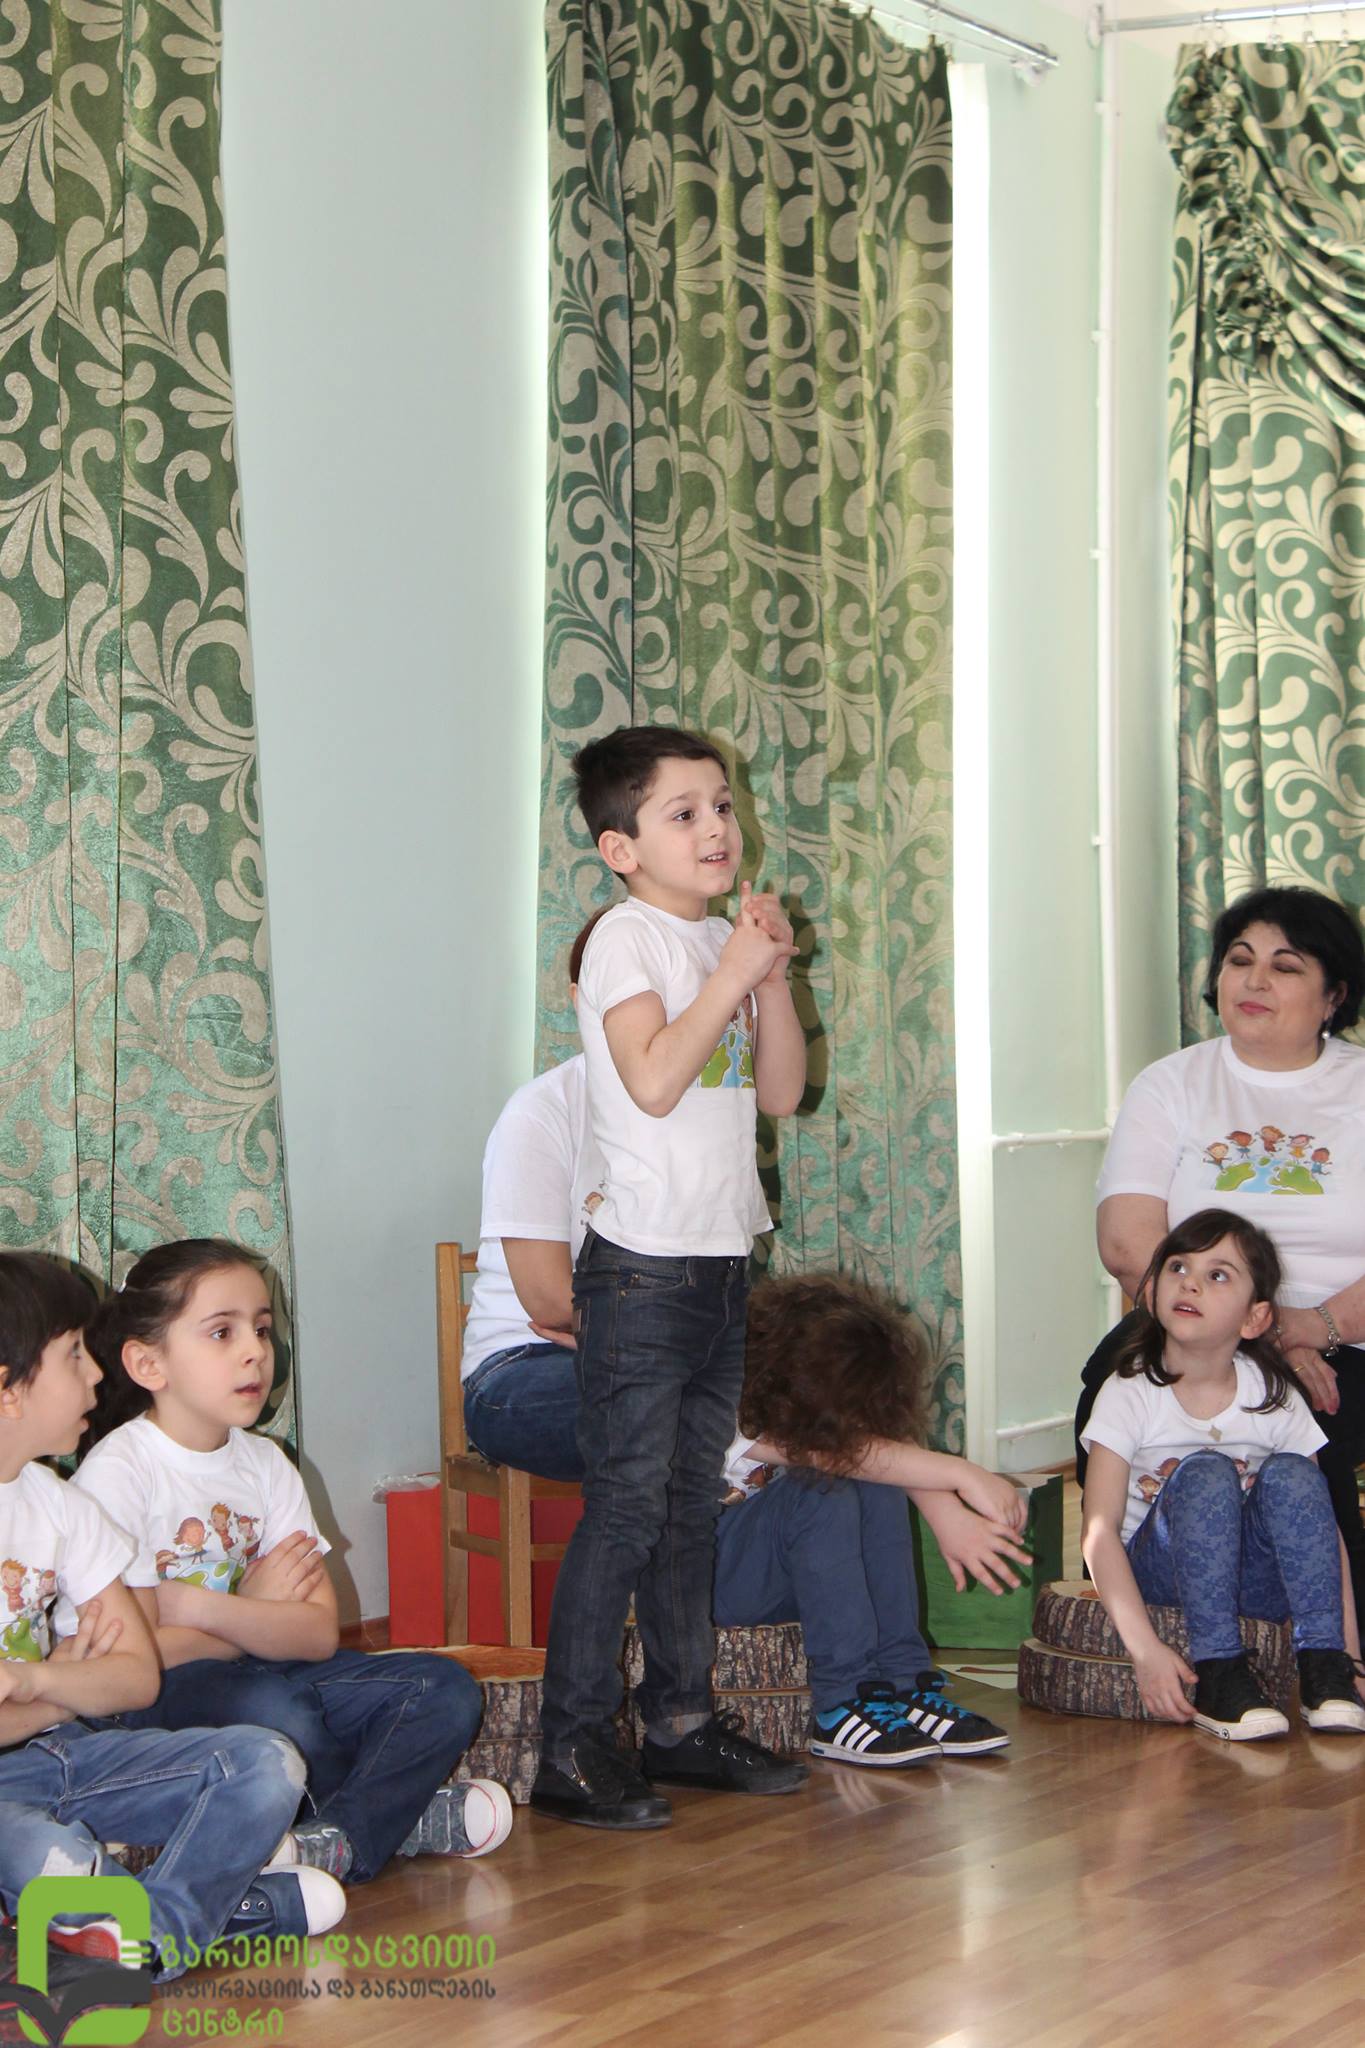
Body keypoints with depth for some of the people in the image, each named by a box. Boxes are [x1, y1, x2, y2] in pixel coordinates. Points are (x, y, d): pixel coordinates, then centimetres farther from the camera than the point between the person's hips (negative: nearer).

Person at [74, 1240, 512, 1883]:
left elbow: (320, 1632, -2)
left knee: (446, 1690, -8)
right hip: (145, 1708, -7)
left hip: (261, 1677, 7)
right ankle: (397, 1815, -9)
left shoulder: (264, 1463, 8)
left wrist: (203, 1608, -19)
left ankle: (338, 1841, -27)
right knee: (269, 1705, -37)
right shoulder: (119, 1472, -12)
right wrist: (259, 1612, -4)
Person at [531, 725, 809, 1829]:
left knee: (693, 1501, 13)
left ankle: (681, 1719, 22)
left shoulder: (723, 941, 15)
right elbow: (653, 1079, -22)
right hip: (644, 1266, -8)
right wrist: (735, 972, -17)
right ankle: (572, 1748, -6)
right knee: (627, 1504, -10)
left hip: (720, 1260, 8)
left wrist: (773, 975, -1)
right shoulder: (628, 938, -9)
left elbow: (781, 1091, 11)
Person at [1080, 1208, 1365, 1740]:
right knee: (1205, 1472, -29)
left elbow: (1321, 1525, -2)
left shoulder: (1274, 1397, -2)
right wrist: (1145, 1648, -30)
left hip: (1254, 1576, 2)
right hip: (1157, 1570, -2)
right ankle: (1217, 1674, -36)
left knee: (1290, 1474, -24)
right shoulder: (1129, 1395, -9)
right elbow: (1099, 1531, -17)